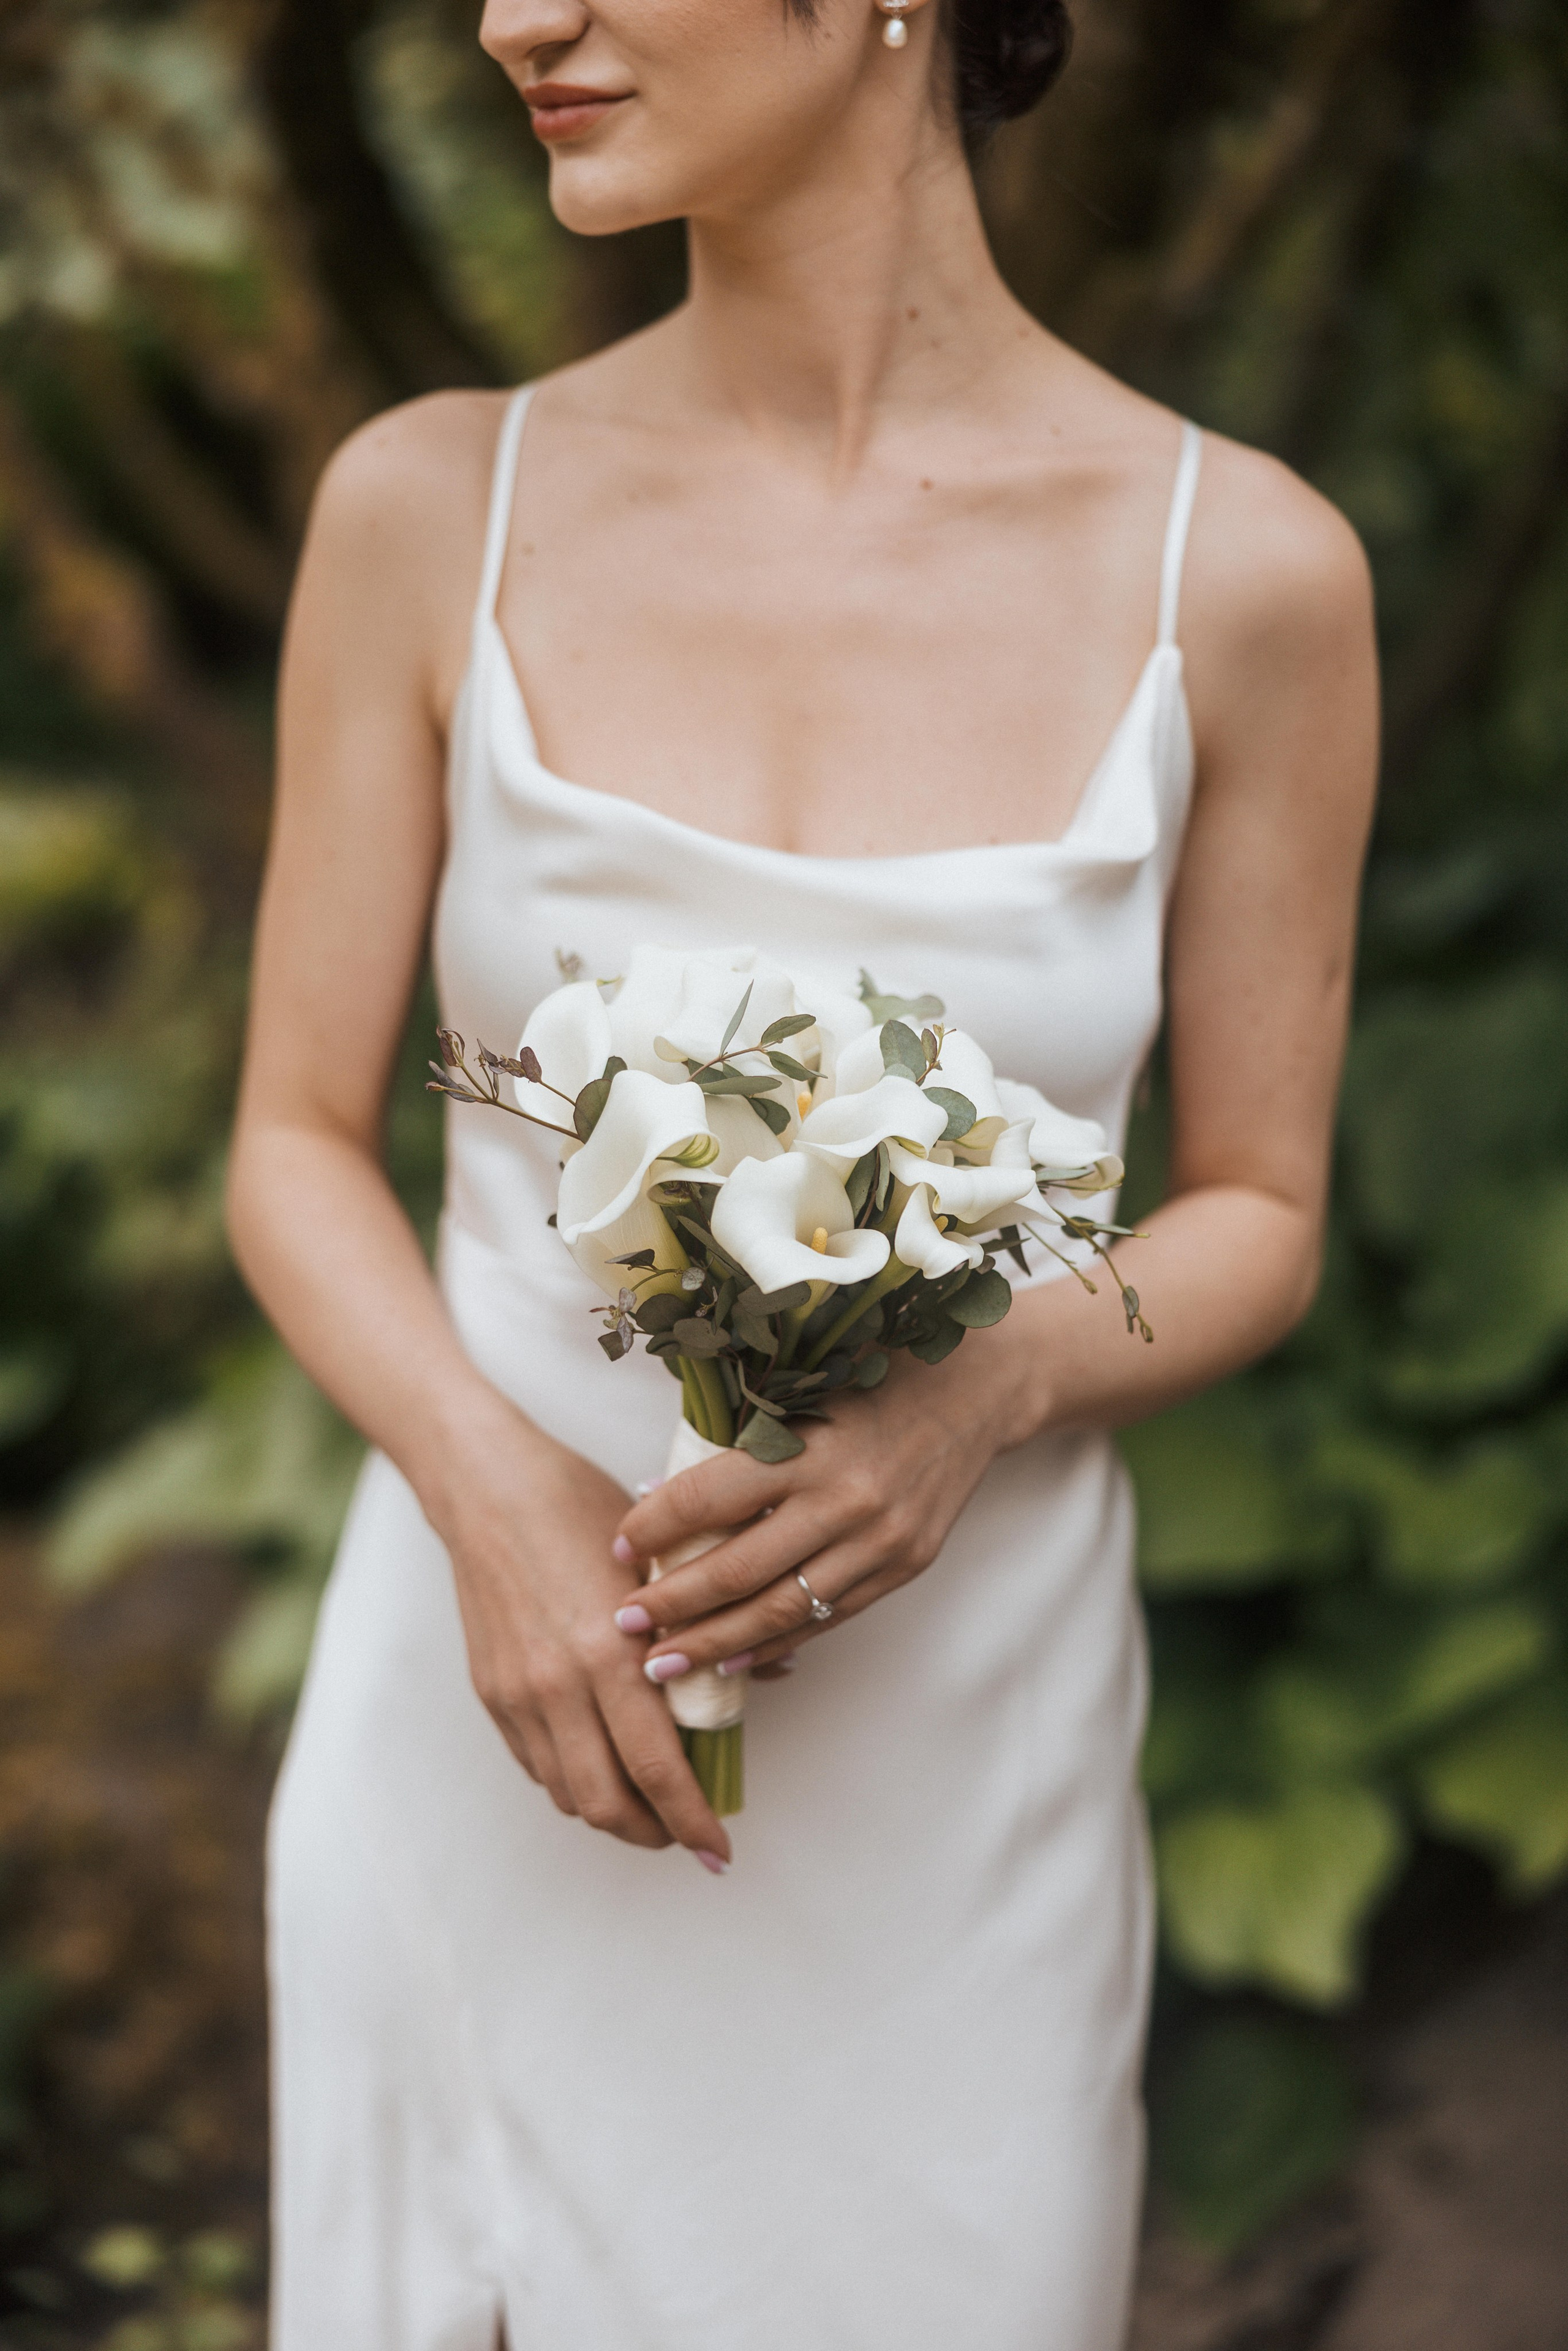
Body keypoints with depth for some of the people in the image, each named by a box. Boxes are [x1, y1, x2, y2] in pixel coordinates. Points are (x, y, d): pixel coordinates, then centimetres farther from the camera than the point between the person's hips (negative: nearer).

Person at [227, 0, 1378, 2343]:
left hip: (954, 1765, 0)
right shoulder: (432, 507, -6)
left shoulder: (1248, 567, -9)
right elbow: (298, 1144, -1)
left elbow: (1259, 1220, 0)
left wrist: (979, 1400, -21)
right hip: (495, 1719, 1)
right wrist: (495, 1493, -20)